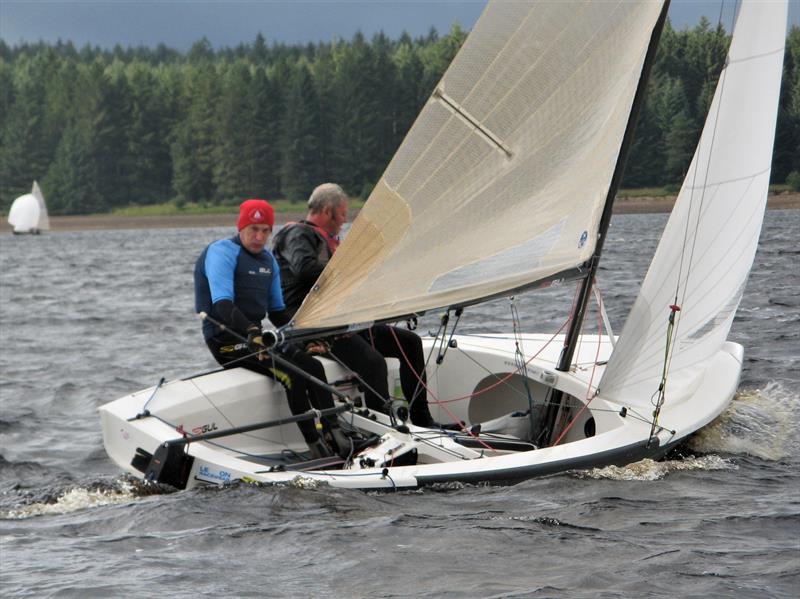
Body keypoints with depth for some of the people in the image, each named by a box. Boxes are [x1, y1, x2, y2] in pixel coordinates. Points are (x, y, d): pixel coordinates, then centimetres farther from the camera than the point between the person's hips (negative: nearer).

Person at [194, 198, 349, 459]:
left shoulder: (268, 259, 16)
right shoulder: (222, 252, -10)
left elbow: (277, 311, 24)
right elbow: (222, 304, -25)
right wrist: (251, 331, -40)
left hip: (255, 335, 8)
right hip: (226, 340, -8)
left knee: (313, 366, -13)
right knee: (291, 373, -26)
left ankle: (335, 434, -18)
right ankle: (314, 446, -24)